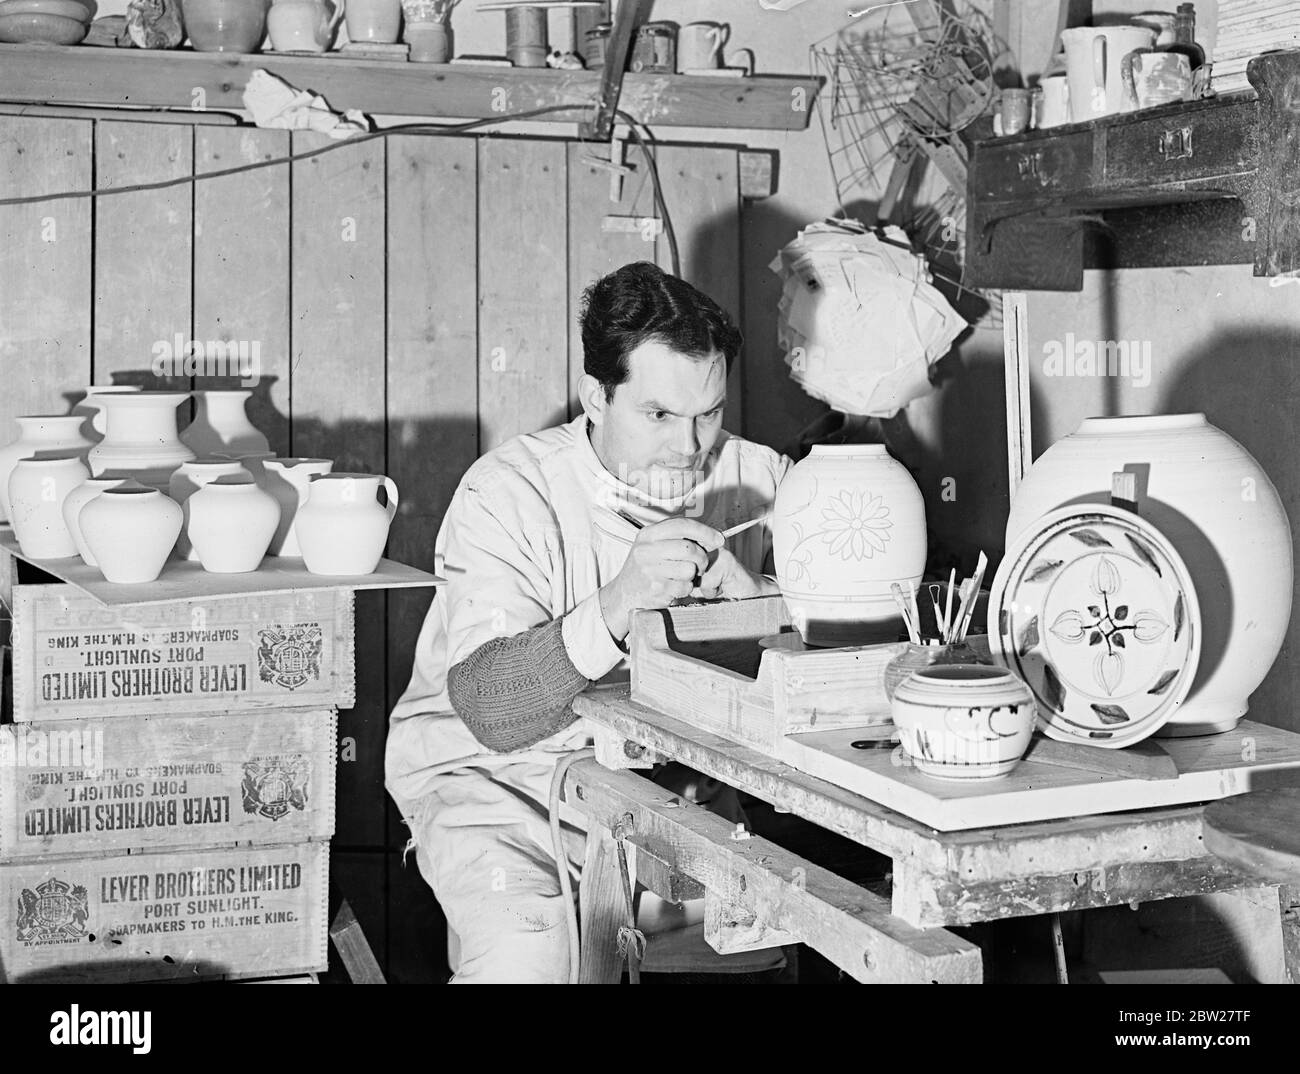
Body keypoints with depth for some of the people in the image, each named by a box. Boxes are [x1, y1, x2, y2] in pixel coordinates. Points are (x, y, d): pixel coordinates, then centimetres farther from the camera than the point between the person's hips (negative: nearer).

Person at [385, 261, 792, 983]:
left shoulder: (760, 478, 0)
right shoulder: (506, 492, -14)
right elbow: (489, 711, -25)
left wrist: (755, 599, -23)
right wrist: (614, 607, -40)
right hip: (498, 779, -3)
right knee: (526, 948, -29)